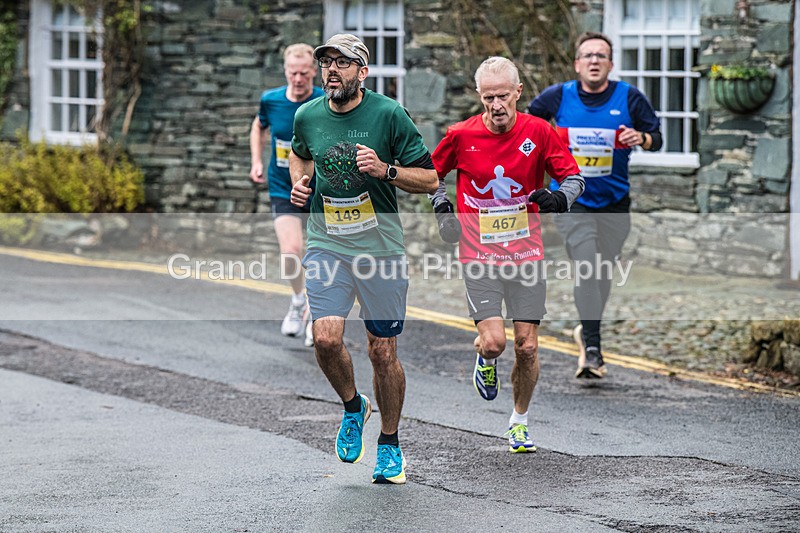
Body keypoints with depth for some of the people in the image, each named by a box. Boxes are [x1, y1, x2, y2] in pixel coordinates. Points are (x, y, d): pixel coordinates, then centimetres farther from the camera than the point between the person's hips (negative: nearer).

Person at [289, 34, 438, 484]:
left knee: (383, 352, 3)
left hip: (381, 248, -2)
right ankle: (353, 406, 15)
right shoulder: (307, 116, 3)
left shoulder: (389, 115, -8)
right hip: (327, 245, 2)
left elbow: (430, 179, -5)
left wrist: (384, 170, -20)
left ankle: (390, 444, 23)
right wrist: (300, 183, 6)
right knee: (326, 338, -16)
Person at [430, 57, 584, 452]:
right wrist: (441, 205, -2)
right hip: (479, 254, -1)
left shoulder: (538, 133, -5)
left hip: (526, 253, 1)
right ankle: (484, 356, 24)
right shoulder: (461, 135, -5)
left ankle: (519, 422, 23)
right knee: (494, 340, -15)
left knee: (527, 346, 1)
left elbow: (573, 176, 3)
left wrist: (560, 198, -18)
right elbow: (432, 171, 14)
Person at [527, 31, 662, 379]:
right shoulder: (558, 97, -2)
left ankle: (587, 332, 37)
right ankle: (593, 349, -15)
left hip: (614, 200, 2)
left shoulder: (629, 98, -3)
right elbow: (527, 120, 17)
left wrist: (641, 138, -19)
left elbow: (656, 138, 1)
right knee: (587, 268, -17)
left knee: (603, 272, 13)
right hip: (571, 198, -2)